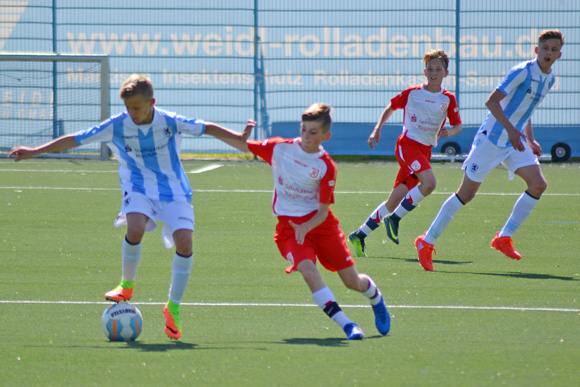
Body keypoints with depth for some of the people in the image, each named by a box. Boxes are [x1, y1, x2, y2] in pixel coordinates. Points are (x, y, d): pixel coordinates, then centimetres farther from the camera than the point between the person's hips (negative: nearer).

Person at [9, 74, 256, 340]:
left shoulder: (170, 123, -9)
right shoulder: (116, 126, -7)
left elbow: (207, 129, -1)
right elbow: (75, 140, -4)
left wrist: (240, 138, -7)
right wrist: (35, 152, -4)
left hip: (173, 190, 0)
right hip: (139, 188, 0)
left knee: (184, 241, -18)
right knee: (136, 229, -32)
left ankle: (173, 308, -2)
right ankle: (126, 285, -6)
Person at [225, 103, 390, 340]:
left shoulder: (326, 167, -9)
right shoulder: (280, 148, -3)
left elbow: (323, 211, -10)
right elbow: (243, 146, 5)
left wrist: (305, 228, -27)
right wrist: (244, 136, -18)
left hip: (320, 223, 0)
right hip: (289, 227, 0)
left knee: (353, 282, 4)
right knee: (308, 269, -28)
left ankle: (376, 299, 42)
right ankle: (346, 324, -30)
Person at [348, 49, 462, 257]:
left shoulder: (448, 99, 7)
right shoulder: (412, 93, 1)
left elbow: (458, 126, 13)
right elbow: (390, 108, 16)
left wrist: (449, 132, -10)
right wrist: (377, 129, 5)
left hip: (425, 150, 4)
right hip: (408, 144, -4)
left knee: (394, 202, 1)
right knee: (429, 182, -30)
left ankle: (359, 235, 9)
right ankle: (394, 219, -18)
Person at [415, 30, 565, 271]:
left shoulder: (549, 79, 9)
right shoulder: (522, 72, -17)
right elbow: (492, 101, -21)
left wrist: (530, 140, 15)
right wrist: (510, 129, -30)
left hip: (515, 142, 7)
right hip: (491, 139, -7)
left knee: (538, 184, -11)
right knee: (467, 193, -4)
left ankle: (504, 237, -2)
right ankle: (427, 242, 8)